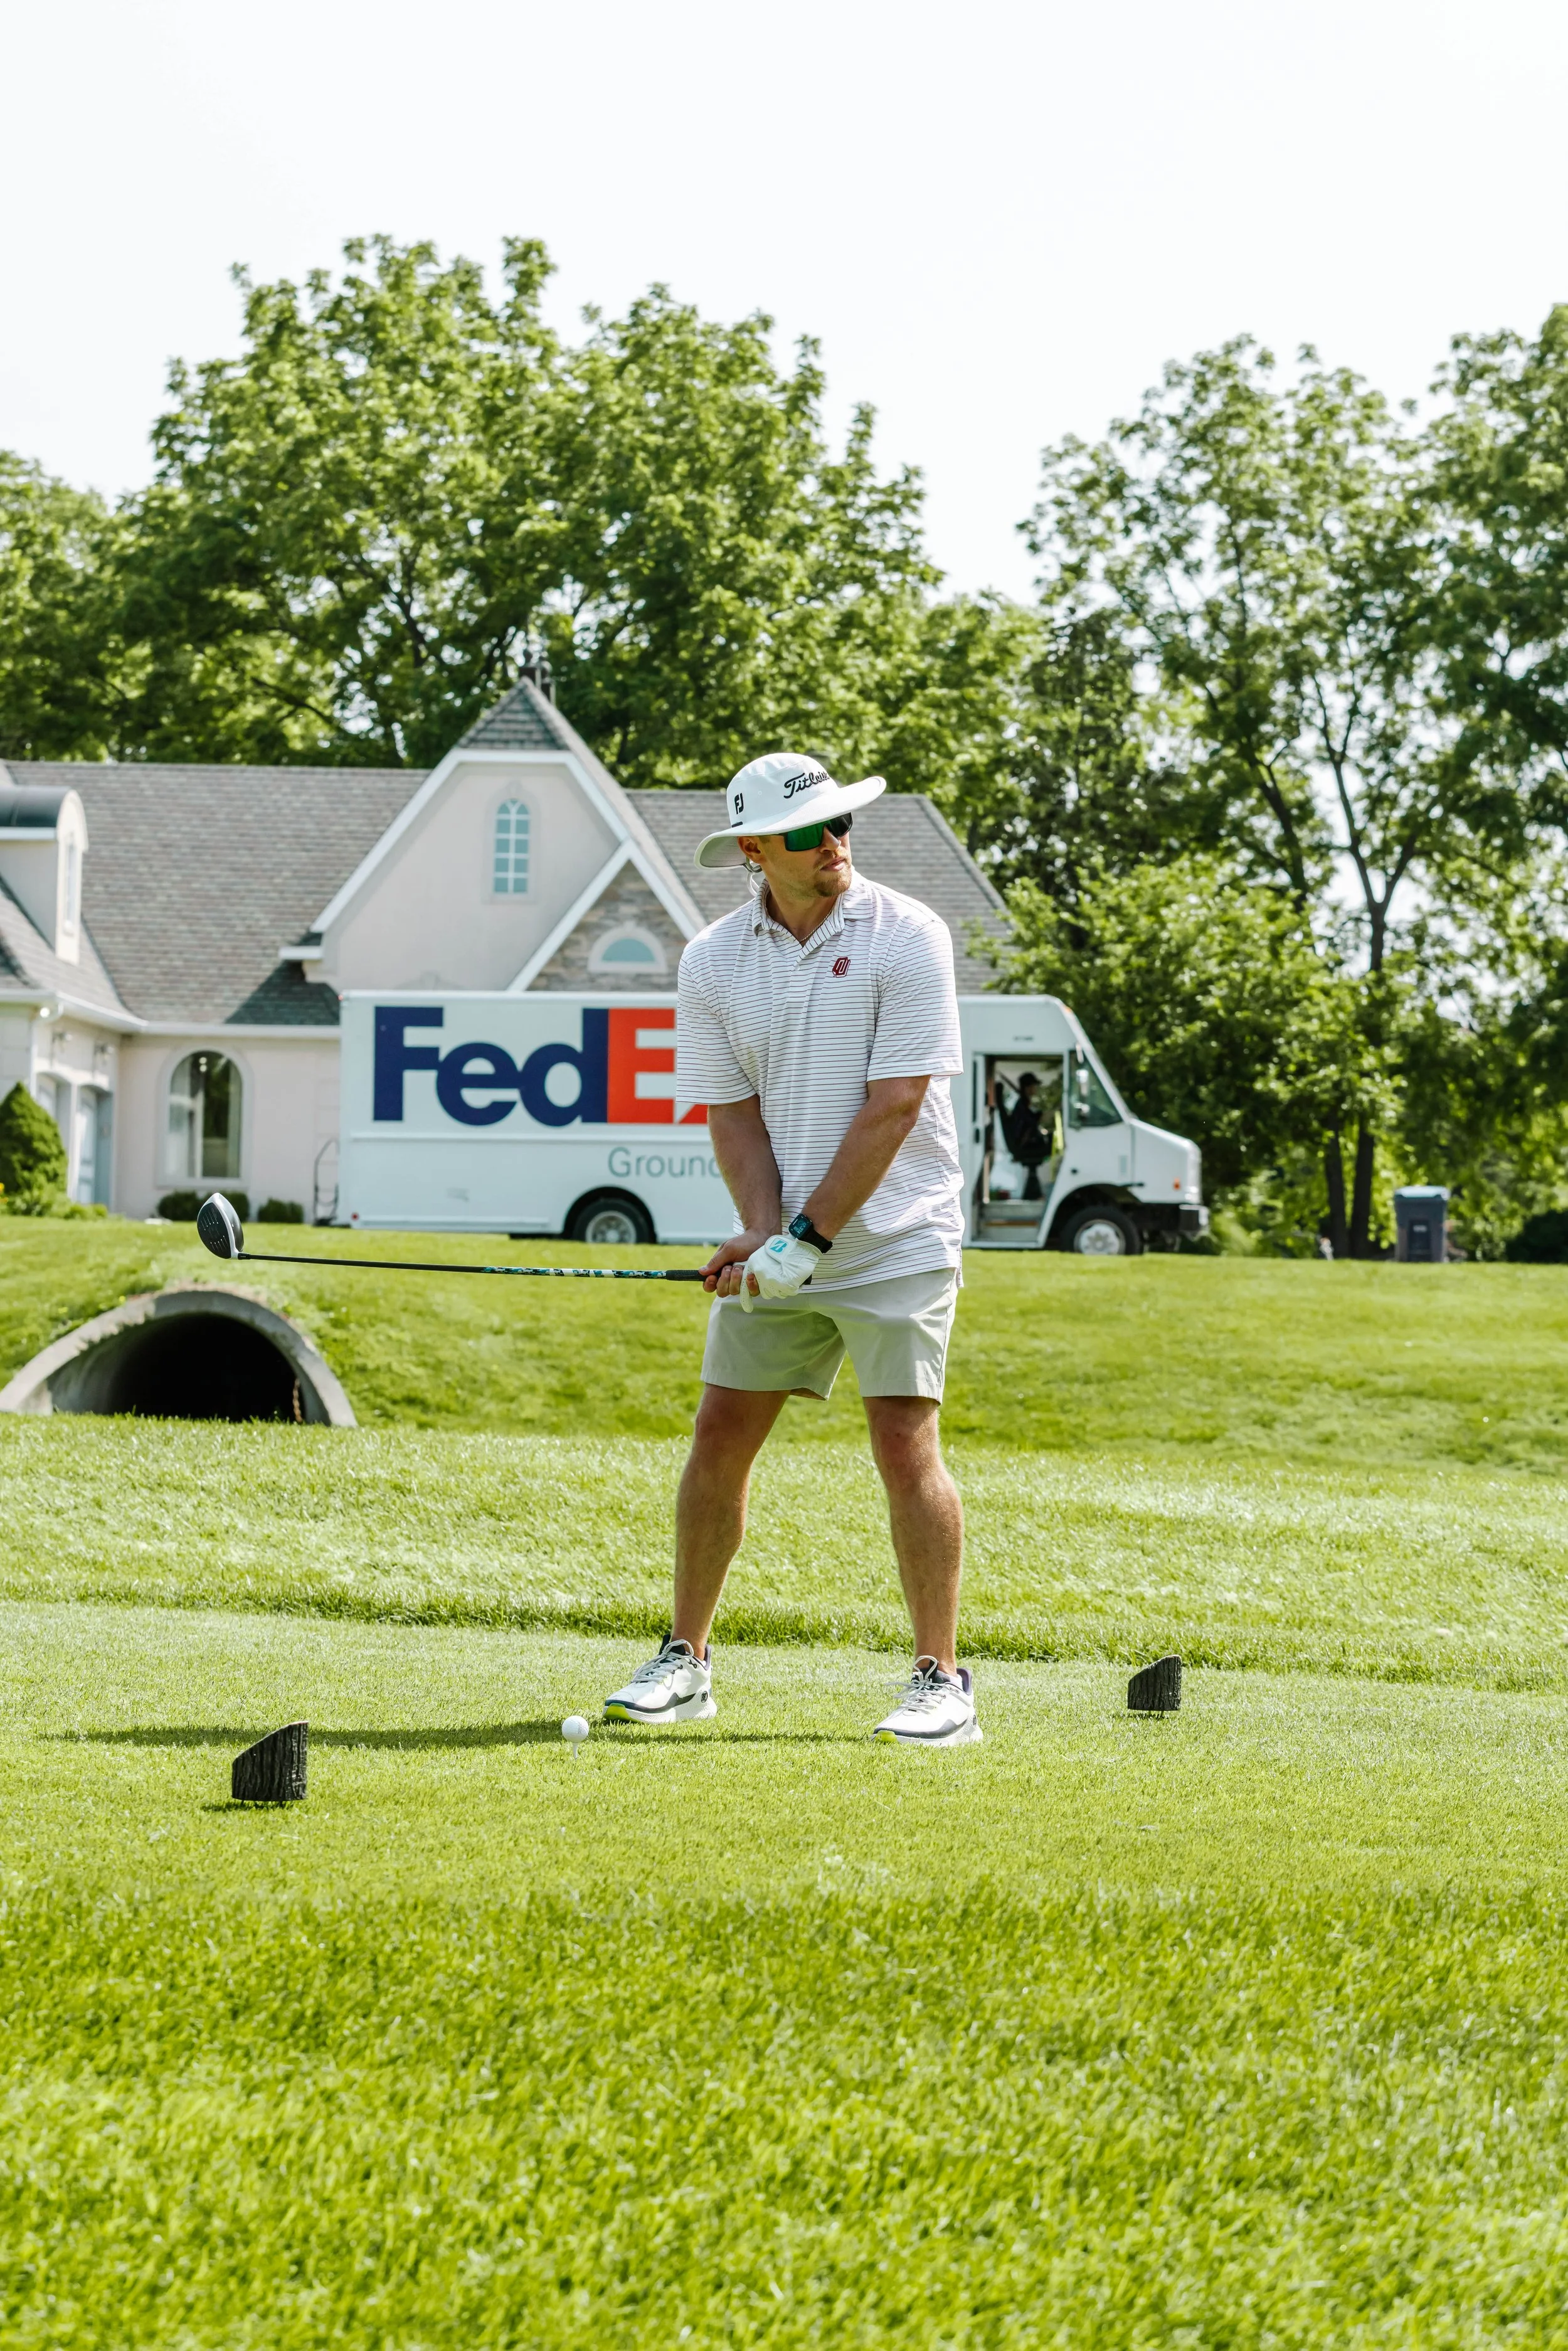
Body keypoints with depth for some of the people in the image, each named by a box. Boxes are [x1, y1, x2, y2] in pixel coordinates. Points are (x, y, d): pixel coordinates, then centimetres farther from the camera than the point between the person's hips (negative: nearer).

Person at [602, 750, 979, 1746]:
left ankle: (943, 1680, -4)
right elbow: (734, 1113, 2)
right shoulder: (712, 962, 2)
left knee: (905, 1446, -10)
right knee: (721, 1436, 4)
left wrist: (809, 1238, -17)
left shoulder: (906, 936, -10)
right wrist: (763, 1231, -15)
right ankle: (685, 1663, 16)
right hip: (779, 1250, 4)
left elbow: (893, 1108, -14)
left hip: (896, 1242, -4)